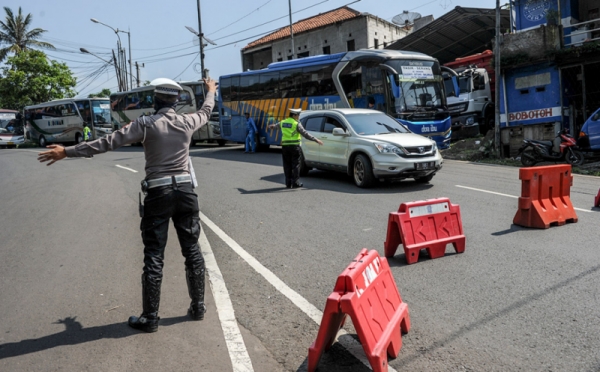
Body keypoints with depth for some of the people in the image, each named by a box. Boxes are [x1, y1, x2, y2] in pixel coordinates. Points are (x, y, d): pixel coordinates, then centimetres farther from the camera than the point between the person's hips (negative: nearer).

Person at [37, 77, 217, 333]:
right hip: (185, 192, 3)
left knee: (154, 257, 2)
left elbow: (107, 142, -11)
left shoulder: (146, 124, -7)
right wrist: (211, 91, 46)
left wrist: (67, 152, -6)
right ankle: (198, 307, 20)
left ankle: (150, 318, 8)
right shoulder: (187, 122, 4)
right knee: (192, 251, 11)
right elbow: (205, 113, 26)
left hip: (158, 194, -3)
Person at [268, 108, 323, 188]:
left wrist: (272, 126, 58)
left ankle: (288, 183, 10)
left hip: (285, 146, 5)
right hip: (294, 146, -5)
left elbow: (277, 125, 33)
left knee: (287, 165, 9)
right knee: (295, 165, 1)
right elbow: (305, 134, -11)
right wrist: (316, 140, -9)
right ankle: (295, 183, 0)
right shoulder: (296, 124, -7)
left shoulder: (282, 122, 10)